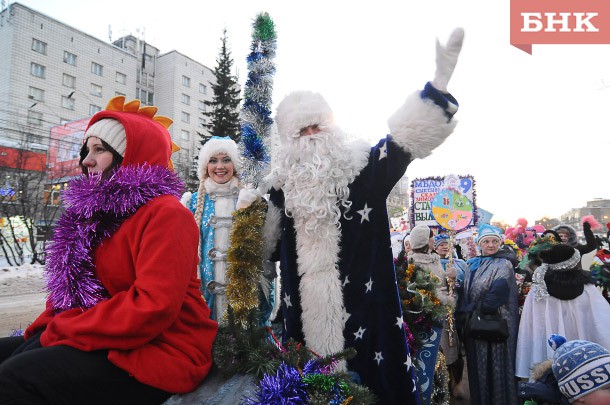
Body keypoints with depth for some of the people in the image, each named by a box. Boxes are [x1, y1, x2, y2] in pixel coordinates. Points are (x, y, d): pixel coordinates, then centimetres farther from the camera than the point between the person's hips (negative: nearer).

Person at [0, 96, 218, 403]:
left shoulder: (165, 214, -15)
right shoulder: (98, 210, 14)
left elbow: (153, 307, -25)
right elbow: (67, 291, 17)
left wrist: (61, 332, -16)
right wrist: (44, 330, -1)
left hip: (157, 354, -9)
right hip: (104, 341, 9)